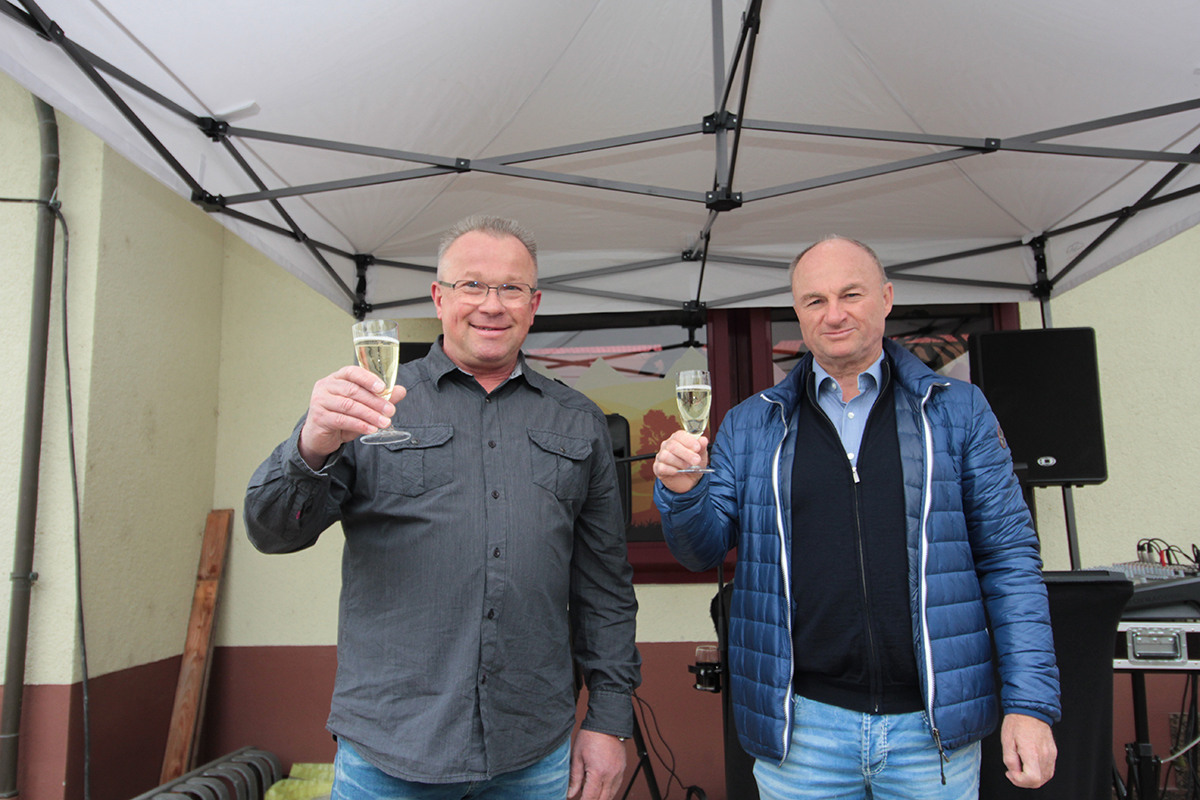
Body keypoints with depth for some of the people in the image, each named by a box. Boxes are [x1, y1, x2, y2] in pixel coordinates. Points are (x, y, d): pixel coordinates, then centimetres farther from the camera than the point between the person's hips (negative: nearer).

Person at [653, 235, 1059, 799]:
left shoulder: (958, 410, 2)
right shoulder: (750, 425, 4)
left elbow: (1008, 559, 0)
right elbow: (704, 551, 4)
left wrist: (1031, 702, -6)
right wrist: (682, 493, -17)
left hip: (934, 726, 0)